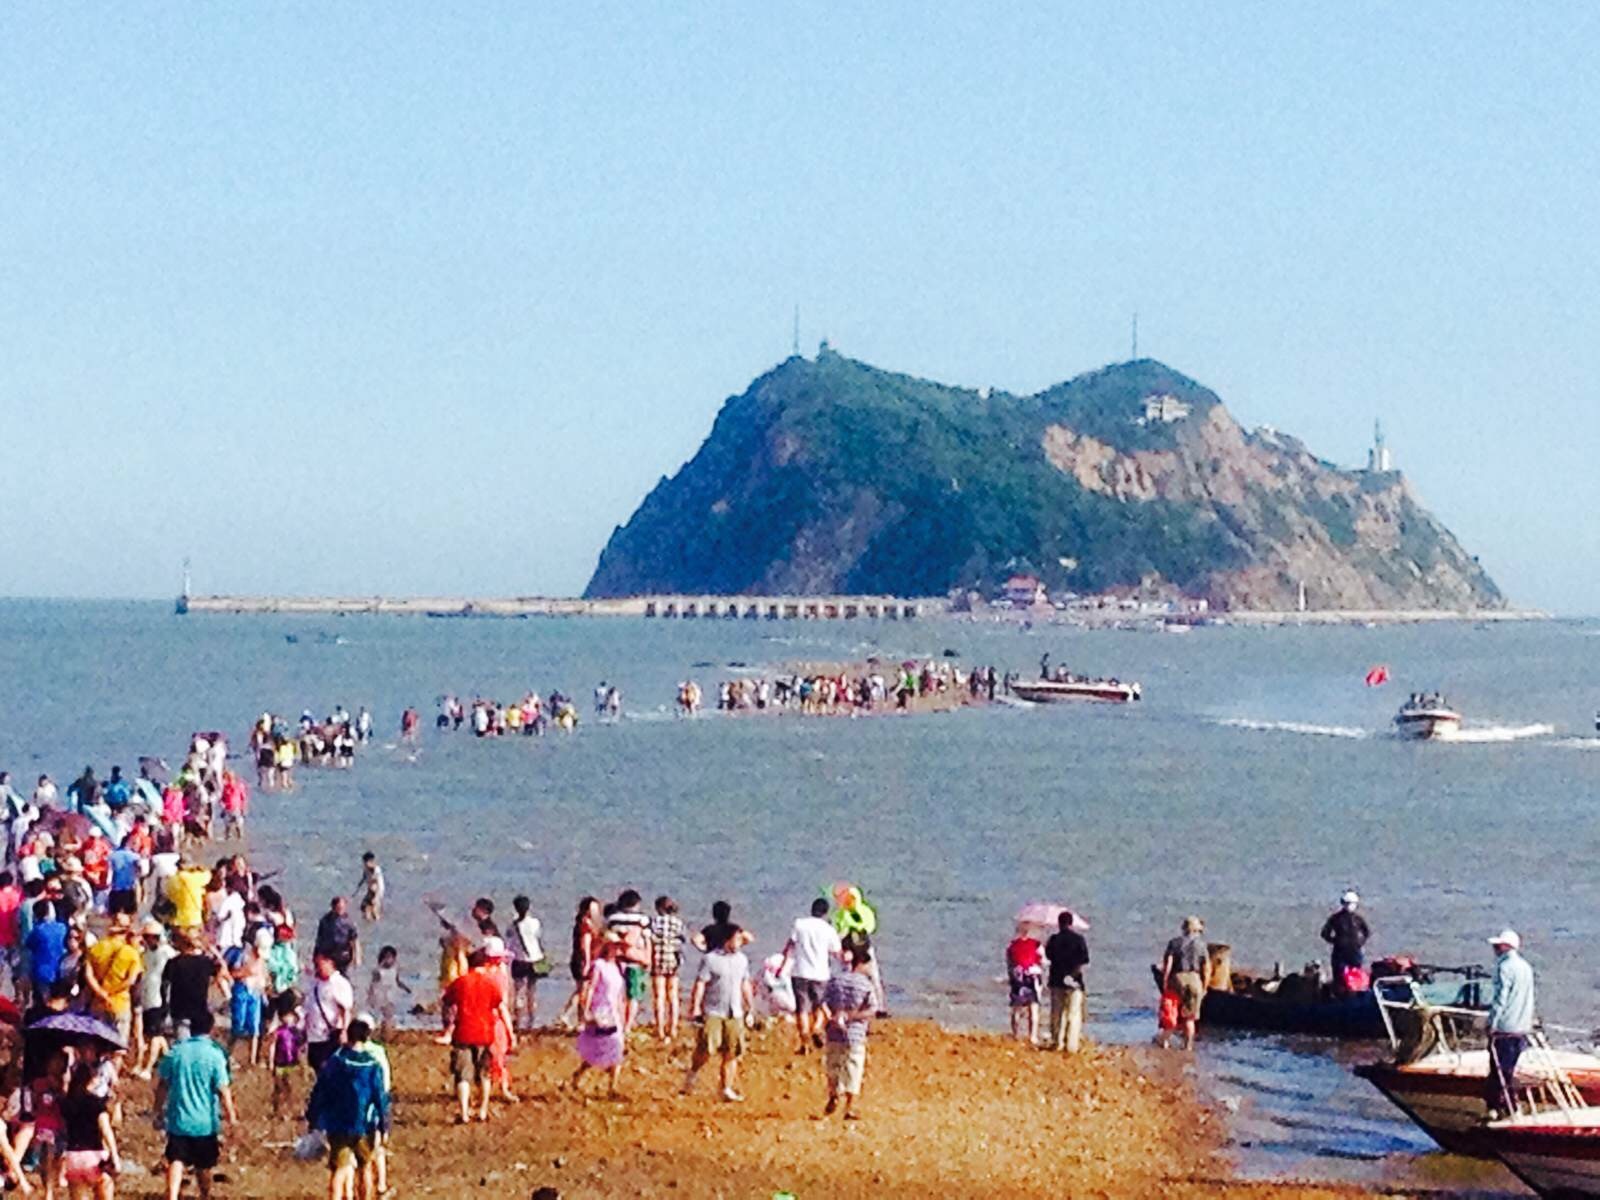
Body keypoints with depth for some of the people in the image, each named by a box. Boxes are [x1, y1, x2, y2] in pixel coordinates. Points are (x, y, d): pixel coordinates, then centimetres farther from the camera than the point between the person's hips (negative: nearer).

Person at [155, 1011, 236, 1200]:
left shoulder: (175, 1052, -2)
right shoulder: (215, 1055, -11)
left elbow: (163, 1085, 3)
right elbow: (223, 1089, -12)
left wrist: (159, 1110, 16)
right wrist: (230, 1114, -2)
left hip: (178, 1118, 1)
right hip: (205, 1120, -1)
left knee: (176, 1161, -1)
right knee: (204, 1166, 15)